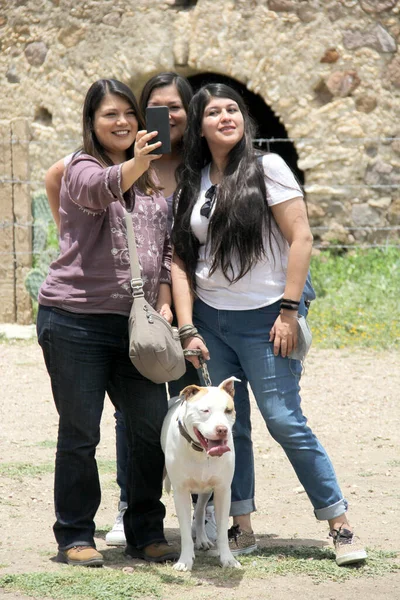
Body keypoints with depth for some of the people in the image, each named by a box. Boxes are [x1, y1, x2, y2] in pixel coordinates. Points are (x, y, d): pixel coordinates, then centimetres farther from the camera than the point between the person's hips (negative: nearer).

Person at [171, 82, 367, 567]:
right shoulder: (190, 185, 9)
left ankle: (340, 525, 0)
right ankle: (241, 528, 12)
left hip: (263, 318, -5)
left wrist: (289, 310, -14)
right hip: (209, 320, 5)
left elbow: (301, 238, -9)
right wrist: (187, 328, -1)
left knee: (284, 422, -8)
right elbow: (181, 260, 7)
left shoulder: (267, 168, -4)